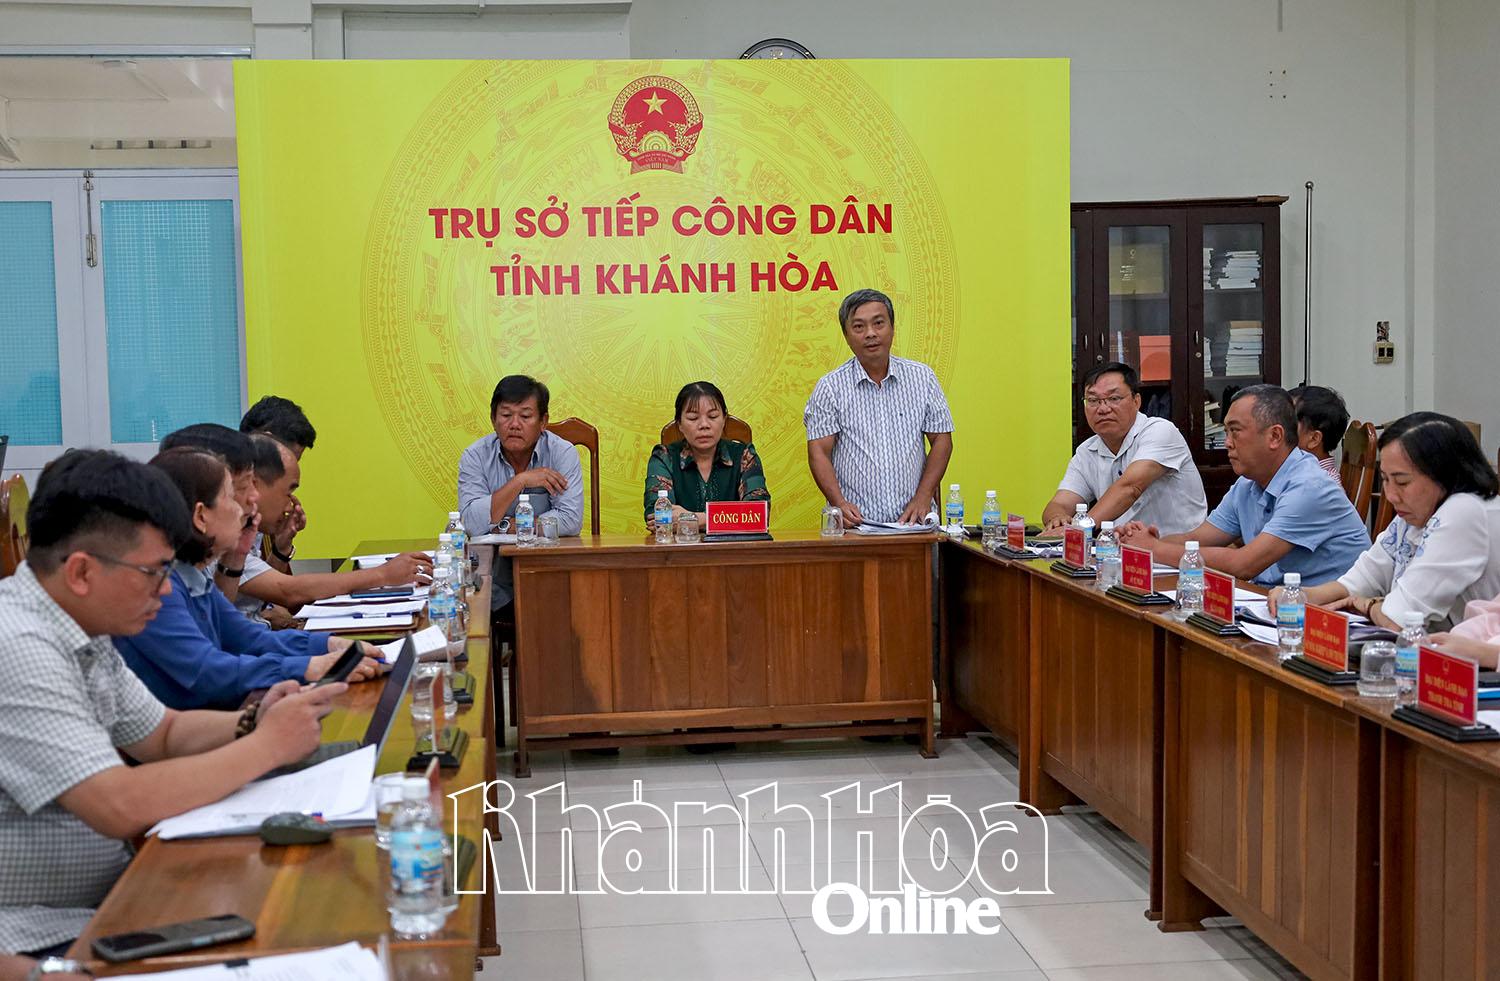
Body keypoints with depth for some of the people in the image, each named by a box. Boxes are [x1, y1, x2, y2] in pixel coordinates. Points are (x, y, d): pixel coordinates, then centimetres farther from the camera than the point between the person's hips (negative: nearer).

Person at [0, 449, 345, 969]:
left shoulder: (83, 633, 6)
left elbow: (164, 734, 17)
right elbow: (121, 807, -29)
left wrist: (251, 723, -3)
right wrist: (267, 745, -18)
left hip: (105, 900, 9)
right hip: (45, 940, -9)